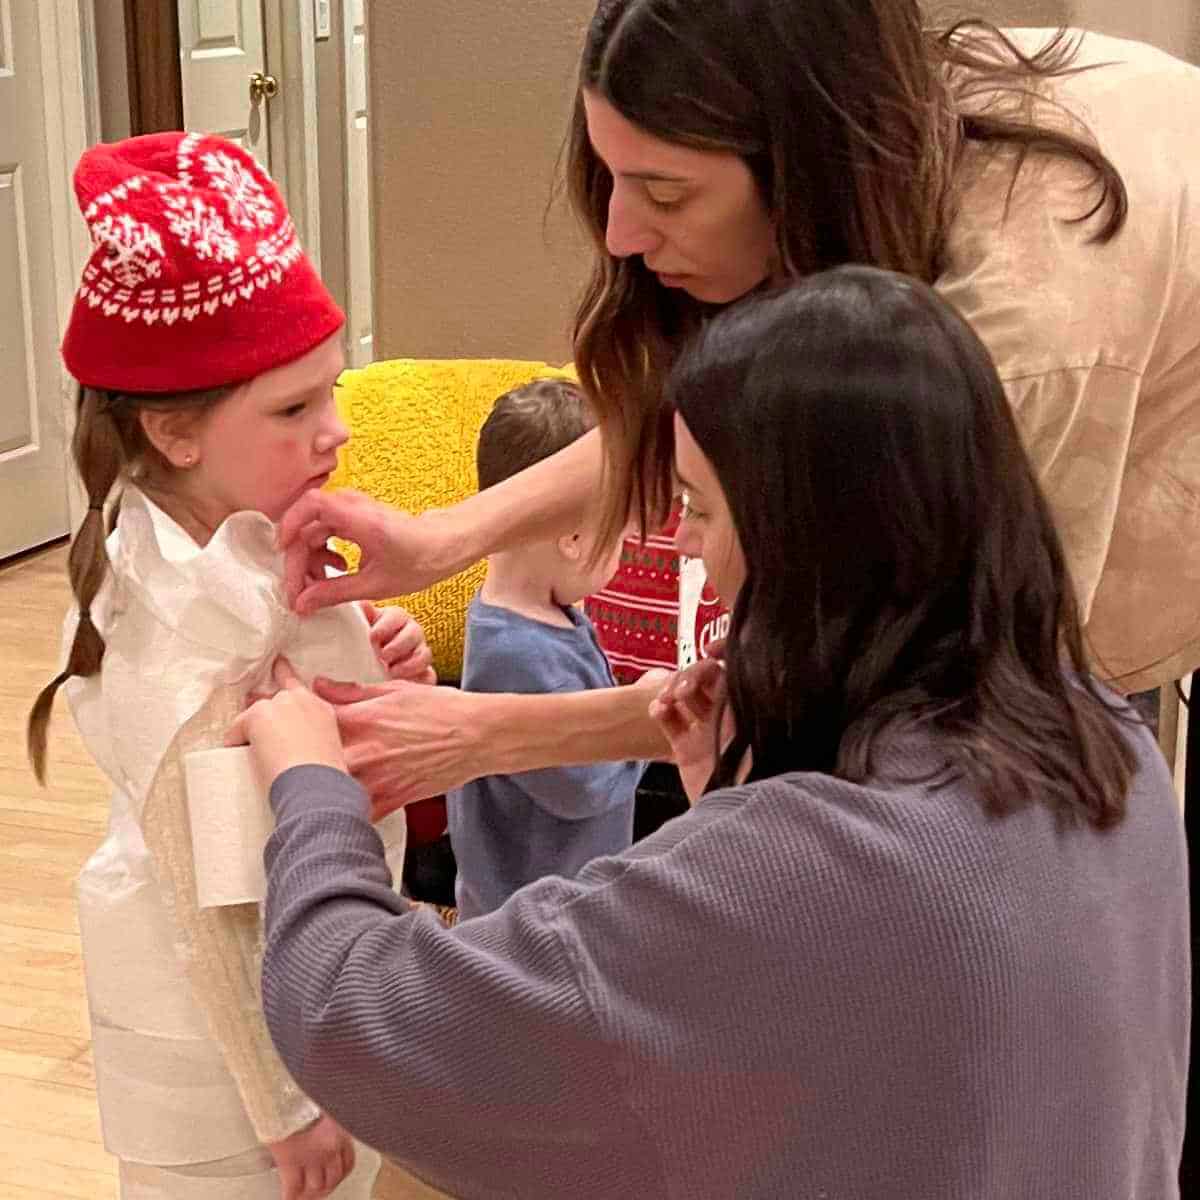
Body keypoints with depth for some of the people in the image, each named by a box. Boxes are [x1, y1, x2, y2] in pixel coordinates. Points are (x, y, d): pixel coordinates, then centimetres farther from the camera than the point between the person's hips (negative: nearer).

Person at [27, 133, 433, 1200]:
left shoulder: (250, 547, -4)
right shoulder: (192, 619, -29)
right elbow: (213, 900, -24)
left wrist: (387, 687, -9)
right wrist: (285, 1109, -17)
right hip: (233, 1036, -8)